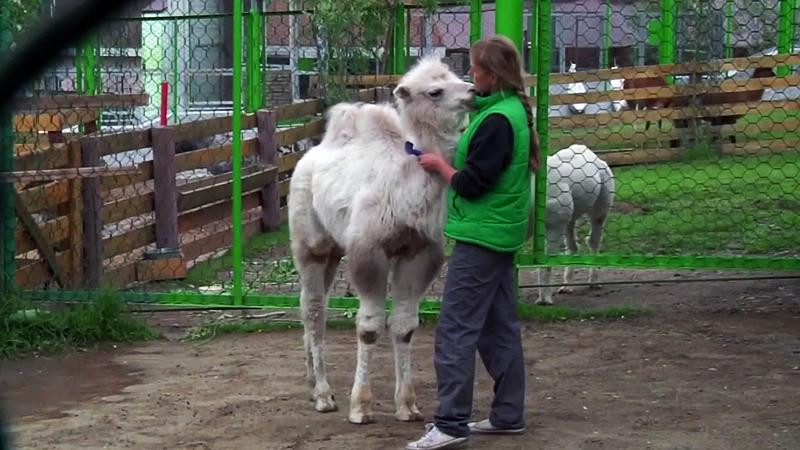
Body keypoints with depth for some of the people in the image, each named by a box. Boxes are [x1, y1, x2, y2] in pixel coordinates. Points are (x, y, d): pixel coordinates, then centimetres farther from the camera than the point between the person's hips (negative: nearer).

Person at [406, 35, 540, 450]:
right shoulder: (513, 111, 12)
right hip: (502, 235, 10)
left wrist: (439, 164, -4)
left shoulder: (497, 120, -19)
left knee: (455, 330, -9)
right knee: (500, 327, 14)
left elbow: (471, 183, -19)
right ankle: (508, 415, 21)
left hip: (481, 237, -10)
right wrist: (451, 155, 7)